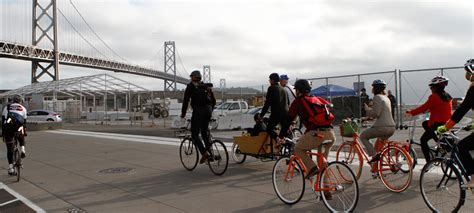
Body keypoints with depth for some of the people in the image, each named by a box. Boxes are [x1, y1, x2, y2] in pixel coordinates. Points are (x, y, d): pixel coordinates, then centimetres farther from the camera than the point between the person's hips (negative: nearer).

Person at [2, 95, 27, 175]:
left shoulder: (7, 107, 19)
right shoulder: (23, 108, 18)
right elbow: (24, 122, 20)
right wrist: (25, 132, 30)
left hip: (8, 129, 0)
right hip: (18, 129, 0)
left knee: (9, 149, 9)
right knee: (21, 138, 36)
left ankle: (10, 168, 8)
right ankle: (22, 149, 12)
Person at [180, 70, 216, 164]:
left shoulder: (190, 86, 7)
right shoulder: (207, 86, 20)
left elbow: (186, 101, 0)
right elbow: (213, 101, 20)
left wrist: (183, 114, 7)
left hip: (198, 111, -5)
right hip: (208, 111, 5)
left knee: (195, 135, 0)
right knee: (205, 131, 23)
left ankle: (204, 153, -16)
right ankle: (208, 148, 13)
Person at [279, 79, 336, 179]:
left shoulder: (298, 101, 8)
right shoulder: (317, 99, 25)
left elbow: (288, 120, 10)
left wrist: (281, 136, 20)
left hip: (317, 133, -6)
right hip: (330, 134, 6)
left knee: (298, 149, 16)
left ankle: (312, 168, -1)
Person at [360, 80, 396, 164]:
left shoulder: (377, 97, -8)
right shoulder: (386, 98, 20)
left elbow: (376, 113, -16)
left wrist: (367, 108, -1)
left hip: (382, 127, -9)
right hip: (392, 127, 9)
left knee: (363, 136, 6)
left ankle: (374, 155, -6)